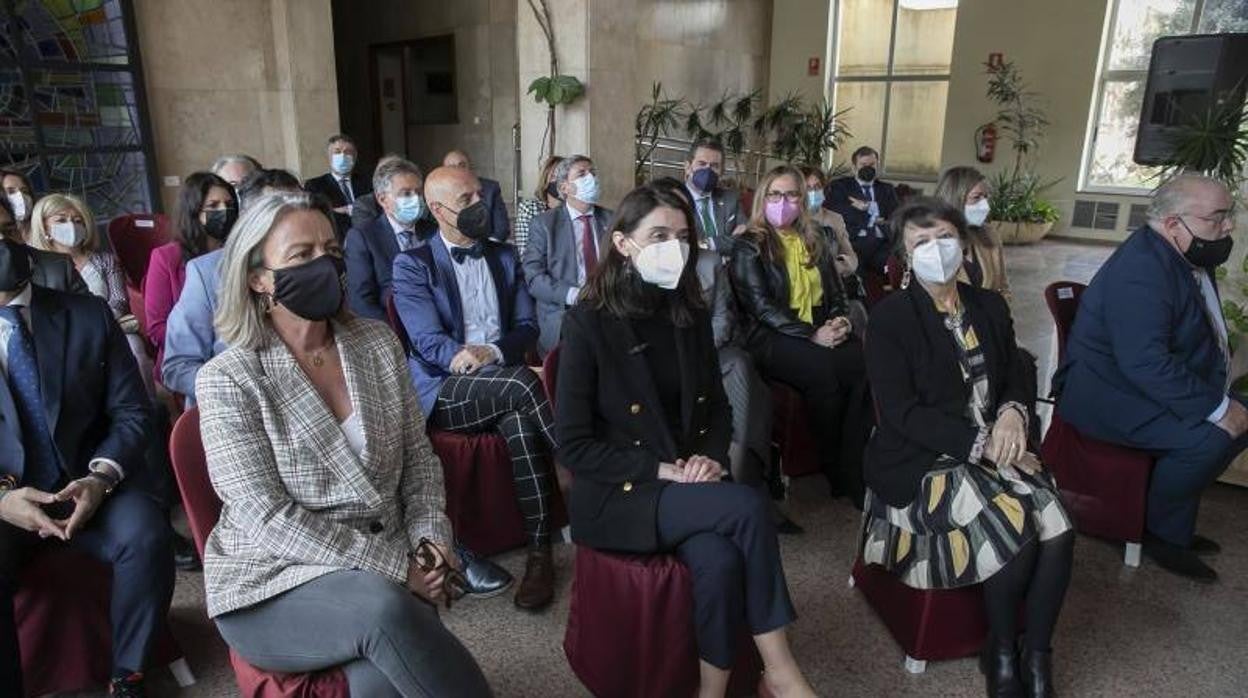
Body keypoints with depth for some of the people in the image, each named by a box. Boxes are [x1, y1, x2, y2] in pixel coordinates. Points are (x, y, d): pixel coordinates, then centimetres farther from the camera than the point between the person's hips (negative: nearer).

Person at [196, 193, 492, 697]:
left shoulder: (377, 343, 3)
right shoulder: (226, 380, -10)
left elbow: (419, 457, 9)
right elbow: (268, 519, -16)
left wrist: (428, 537, -8)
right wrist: (394, 566, -19)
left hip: (387, 570, 3)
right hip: (272, 585, -2)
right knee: (385, 607, -33)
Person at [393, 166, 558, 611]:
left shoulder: (505, 257, 17)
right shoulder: (412, 265, 4)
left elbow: (527, 327, 10)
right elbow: (429, 342, -7)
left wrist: (492, 352, -12)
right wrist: (467, 358, -25)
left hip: (503, 380, 3)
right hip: (443, 392, -3)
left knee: (520, 422, -33)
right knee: (522, 382, -34)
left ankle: (540, 551, -29)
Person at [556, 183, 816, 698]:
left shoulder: (691, 315, 6)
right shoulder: (588, 323, -11)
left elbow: (716, 407, 15)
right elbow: (574, 446, -12)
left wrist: (710, 457, -6)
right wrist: (659, 471, -17)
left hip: (687, 485, 5)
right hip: (617, 497, -4)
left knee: (719, 558, -28)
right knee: (748, 506, -26)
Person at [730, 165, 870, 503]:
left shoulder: (815, 241, 21)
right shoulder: (749, 246, 4)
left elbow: (836, 291, 20)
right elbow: (761, 305, -8)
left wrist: (841, 320, -4)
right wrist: (812, 335, -17)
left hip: (822, 332, 5)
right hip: (771, 338, -4)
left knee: (865, 364, -28)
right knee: (823, 370, -34)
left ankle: (855, 467, -23)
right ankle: (836, 472, -15)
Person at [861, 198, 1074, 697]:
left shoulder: (990, 306, 11)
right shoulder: (889, 317, -8)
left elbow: (1015, 376, 17)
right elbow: (900, 412, -14)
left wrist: (1013, 412, -8)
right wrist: (980, 444, -20)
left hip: (994, 452, 6)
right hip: (921, 463, -5)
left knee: (1058, 533, -20)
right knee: (1016, 532, -25)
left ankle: (1037, 655, 1)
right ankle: (1000, 651, 2)